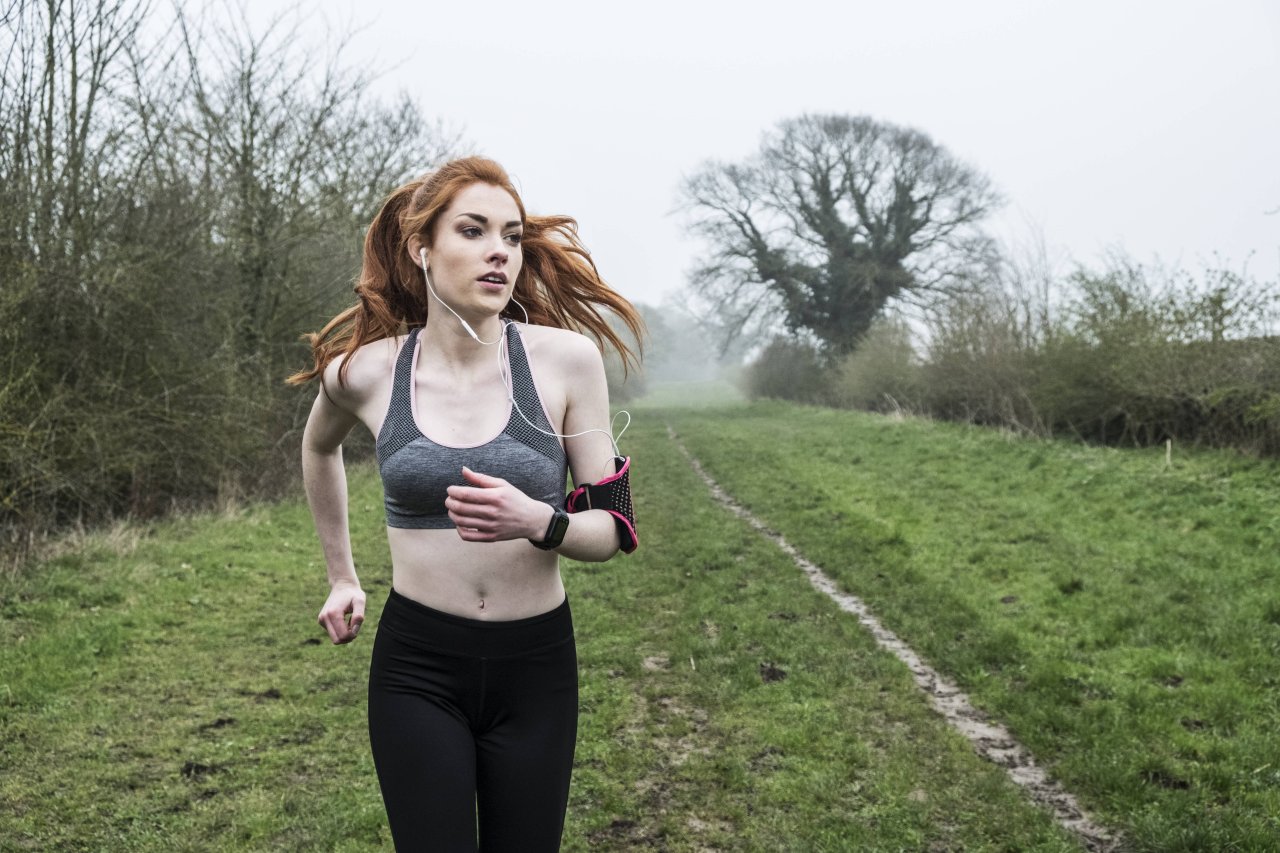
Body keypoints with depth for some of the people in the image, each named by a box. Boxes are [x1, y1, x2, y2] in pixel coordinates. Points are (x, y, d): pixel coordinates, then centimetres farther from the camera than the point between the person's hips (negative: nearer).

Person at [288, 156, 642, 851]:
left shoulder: (566, 358, -9)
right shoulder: (364, 371, -5)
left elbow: (612, 529, -4)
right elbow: (319, 448, 19)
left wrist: (537, 521, -25)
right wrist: (341, 577, 22)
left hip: (536, 669, 0)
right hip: (417, 670, 0)